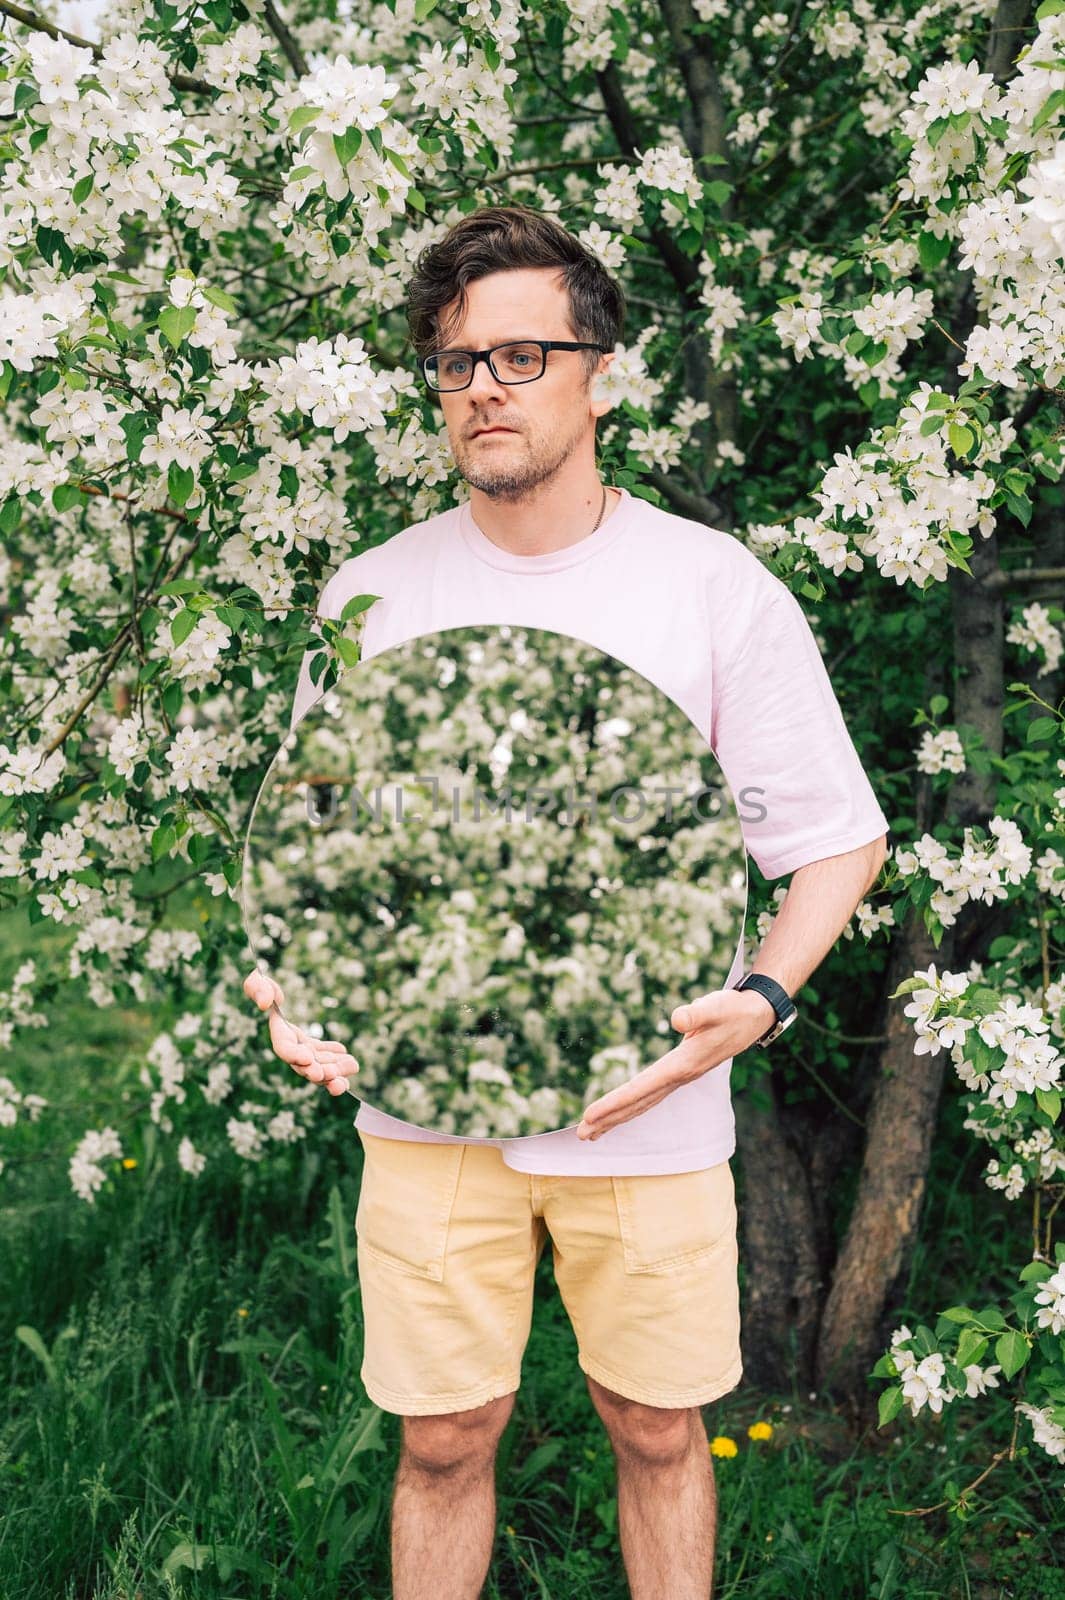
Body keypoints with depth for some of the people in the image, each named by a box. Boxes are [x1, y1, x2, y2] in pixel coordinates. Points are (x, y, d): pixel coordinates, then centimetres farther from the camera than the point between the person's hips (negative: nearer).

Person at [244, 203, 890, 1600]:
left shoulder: (715, 586, -4)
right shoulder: (371, 594, 2)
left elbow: (839, 841, 0)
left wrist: (761, 994, -17)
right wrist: (293, 984, -7)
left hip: (651, 1104, -1)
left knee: (658, 1434, 12)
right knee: (443, 1438, 11)